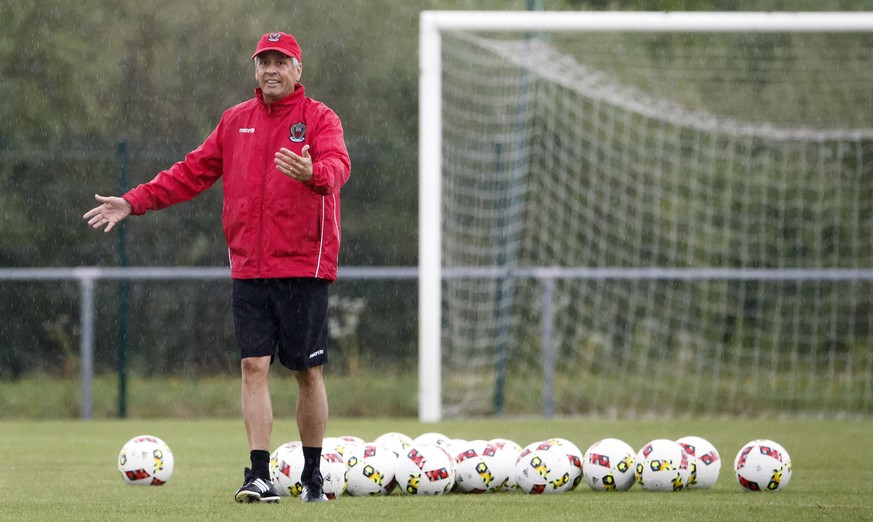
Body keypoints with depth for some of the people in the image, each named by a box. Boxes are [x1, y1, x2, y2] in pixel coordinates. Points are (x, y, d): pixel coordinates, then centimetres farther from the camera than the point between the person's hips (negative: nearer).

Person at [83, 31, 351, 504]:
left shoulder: (319, 118, -2)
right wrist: (134, 202, 11)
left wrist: (313, 172, -45)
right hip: (249, 268, 3)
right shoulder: (235, 121, 13)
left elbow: (337, 165, -21)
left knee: (308, 373, 3)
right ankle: (260, 477, -8)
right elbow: (194, 172, 17)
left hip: (303, 267, -3)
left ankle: (312, 474, 16)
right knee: (253, 366, -6)